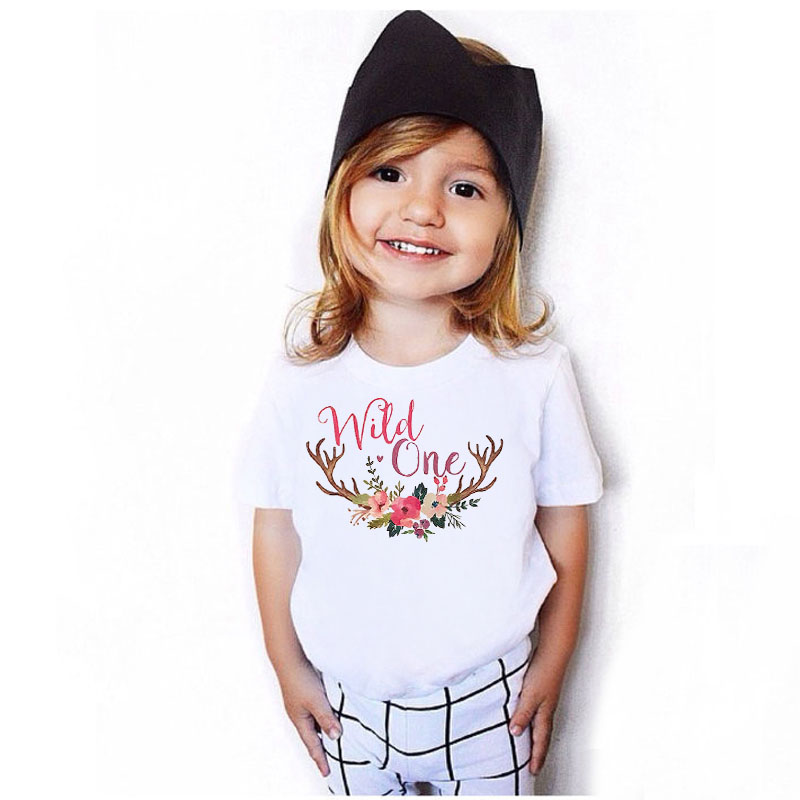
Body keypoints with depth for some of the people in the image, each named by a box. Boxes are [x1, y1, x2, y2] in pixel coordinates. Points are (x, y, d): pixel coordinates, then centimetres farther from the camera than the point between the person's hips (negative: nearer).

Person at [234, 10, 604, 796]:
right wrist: (288, 668, 3)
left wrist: (552, 663, 2)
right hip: (346, 699, 2)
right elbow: (276, 531, -5)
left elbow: (564, 523, -7)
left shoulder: (534, 372, -18)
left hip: (488, 700, -1)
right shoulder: (300, 379, -15)